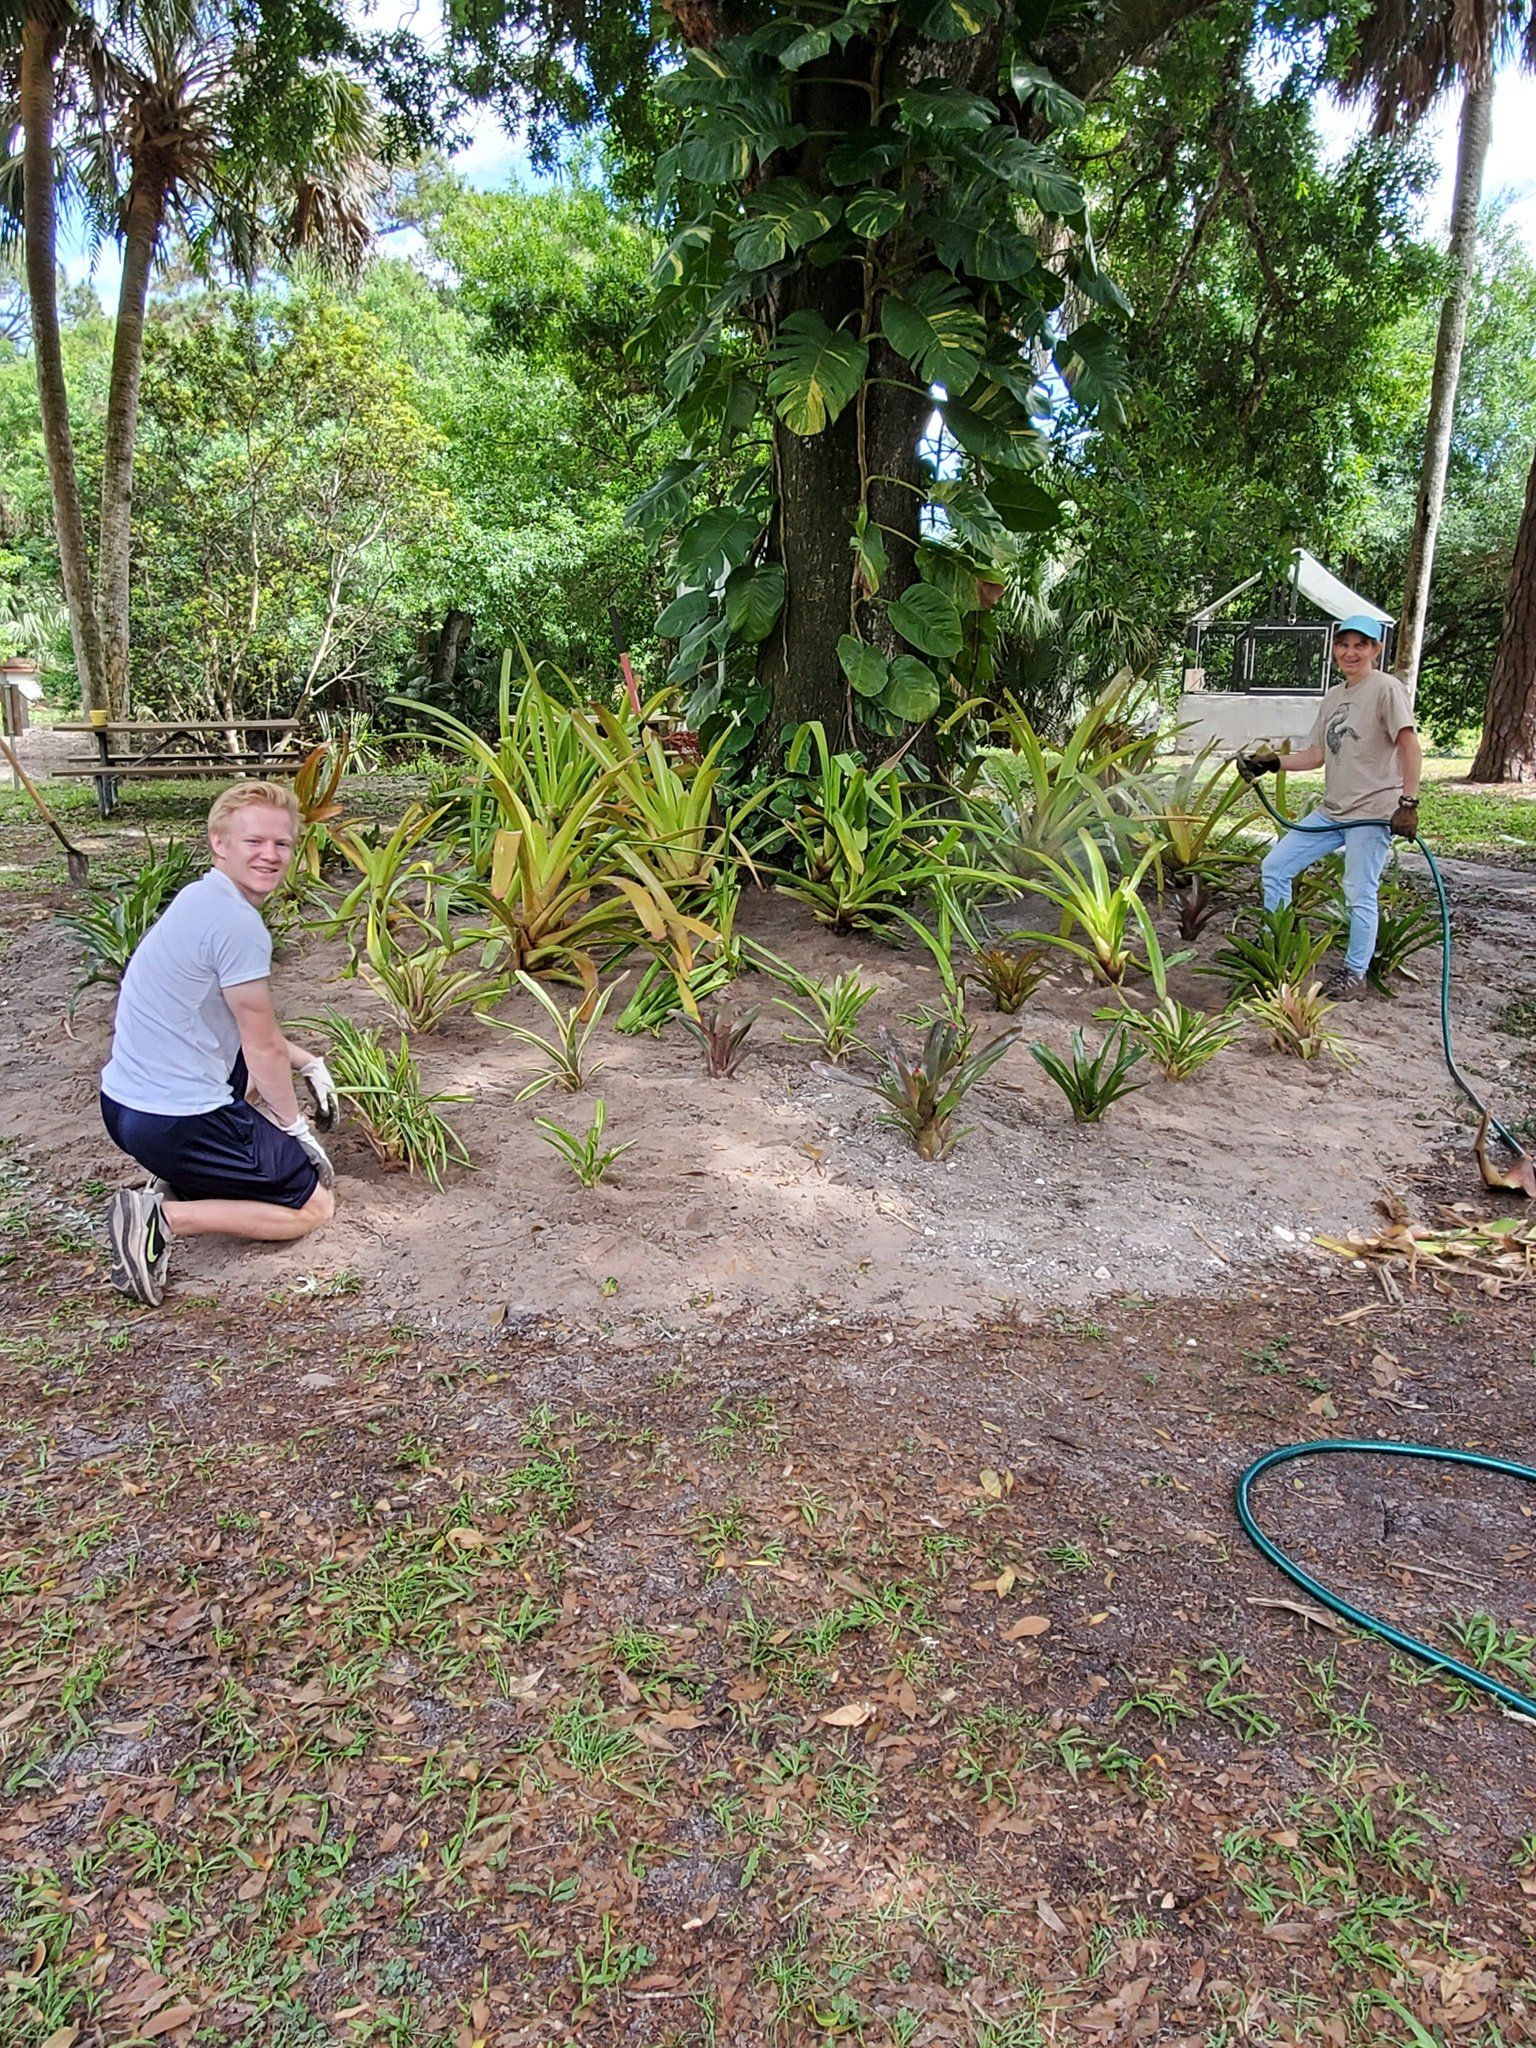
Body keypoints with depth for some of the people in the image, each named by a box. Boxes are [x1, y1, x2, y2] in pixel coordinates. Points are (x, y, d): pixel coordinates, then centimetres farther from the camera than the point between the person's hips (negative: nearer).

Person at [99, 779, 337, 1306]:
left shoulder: (200, 898, 10)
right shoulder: (239, 924, -20)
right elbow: (264, 1048, -12)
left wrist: (307, 1064, 21)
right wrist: (296, 1127, 1)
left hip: (122, 1102, 9)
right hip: (177, 1121, -9)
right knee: (314, 1205, 6)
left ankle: (178, 1182, 19)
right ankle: (165, 1218, -10)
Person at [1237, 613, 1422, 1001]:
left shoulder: (1386, 689, -8)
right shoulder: (1332, 696, 15)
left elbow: (1410, 747, -16)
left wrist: (1408, 803, -24)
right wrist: (1271, 763, 5)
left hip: (1373, 812, -8)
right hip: (1332, 810, 8)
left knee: (1359, 895, -6)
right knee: (1274, 866, 7)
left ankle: (1354, 974, 8)